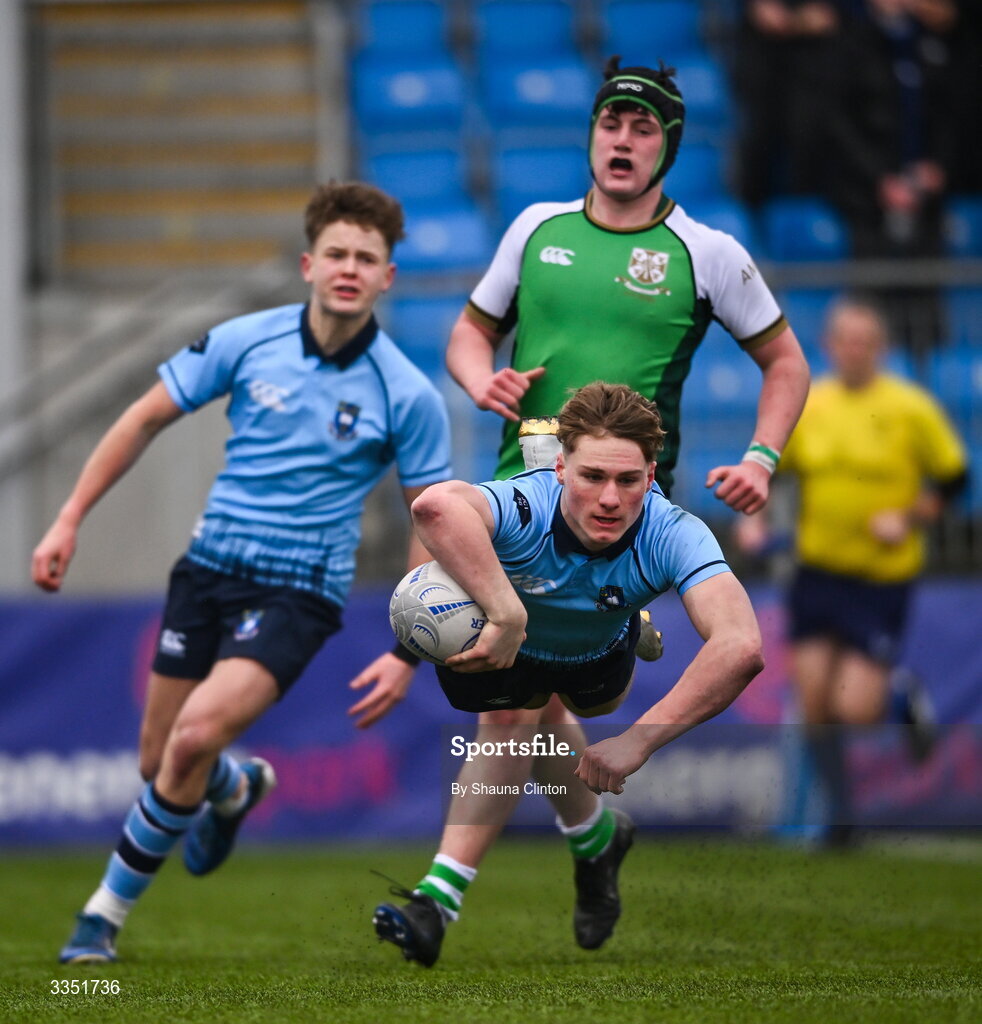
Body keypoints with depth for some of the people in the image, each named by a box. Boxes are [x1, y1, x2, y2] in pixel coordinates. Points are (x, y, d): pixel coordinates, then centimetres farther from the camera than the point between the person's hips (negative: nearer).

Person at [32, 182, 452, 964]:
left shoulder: (407, 396, -10)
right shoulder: (246, 342, -4)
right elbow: (146, 420, 7)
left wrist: (407, 654, -8)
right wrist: (70, 520, 4)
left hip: (298, 593, -4)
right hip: (210, 568, 4)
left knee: (196, 737, -25)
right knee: (159, 764, 8)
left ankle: (109, 909, -5)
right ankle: (236, 788, 47)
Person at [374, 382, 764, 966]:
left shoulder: (671, 535, -39)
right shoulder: (523, 509, -45)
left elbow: (741, 647, -54)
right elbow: (436, 505, -70)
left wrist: (638, 740, -59)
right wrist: (507, 615, -72)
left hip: (598, 652, 2)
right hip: (497, 640, -2)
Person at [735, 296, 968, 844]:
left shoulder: (910, 408, -7)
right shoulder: (806, 406, 2)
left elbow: (952, 476, 0)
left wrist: (908, 519, -13)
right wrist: (754, 520, -4)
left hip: (883, 577, -3)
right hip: (818, 568, 3)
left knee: (855, 708, -12)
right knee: (812, 700, -2)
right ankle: (835, 811, 17)